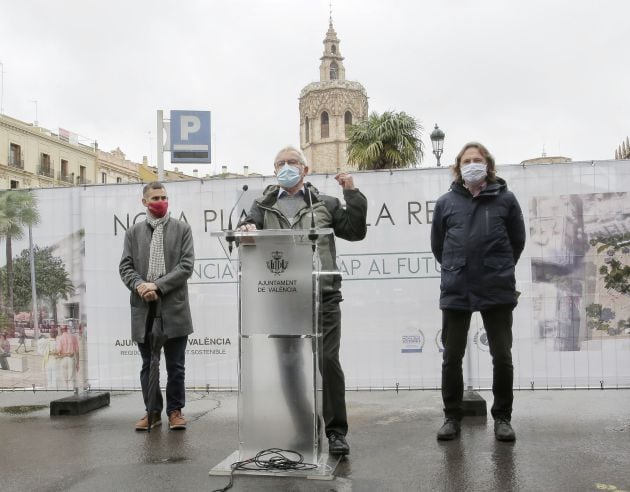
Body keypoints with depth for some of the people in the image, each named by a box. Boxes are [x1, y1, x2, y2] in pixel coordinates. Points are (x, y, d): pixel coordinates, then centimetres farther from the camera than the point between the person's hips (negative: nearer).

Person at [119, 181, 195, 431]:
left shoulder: (182, 229, 5)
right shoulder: (133, 232, 12)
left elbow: (186, 265, -4)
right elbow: (126, 266, 6)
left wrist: (158, 286, -13)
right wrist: (139, 285, -14)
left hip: (174, 307, -2)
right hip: (143, 308, 2)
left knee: (175, 365, 4)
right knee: (148, 365, 10)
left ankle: (175, 410, 17)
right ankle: (152, 411, 21)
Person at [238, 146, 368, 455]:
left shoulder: (324, 204, 15)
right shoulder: (264, 205, 19)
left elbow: (355, 232, 10)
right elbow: (248, 227, 4)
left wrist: (353, 195, 1)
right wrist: (246, 229, -19)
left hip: (321, 295, -1)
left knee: (328, 360, -6)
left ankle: (336, 432, 6)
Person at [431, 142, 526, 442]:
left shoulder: (505, 199, 2)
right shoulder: (446, 202, 4)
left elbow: (517, 241, 10)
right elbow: (437, 245, 12)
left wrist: (501, 269, 13)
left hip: (498, 290, -1)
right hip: (455, 291, 1)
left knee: (502, 356, 5)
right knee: (452, 358, 7)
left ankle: (502, 418, 22)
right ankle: (452, 417, 21)